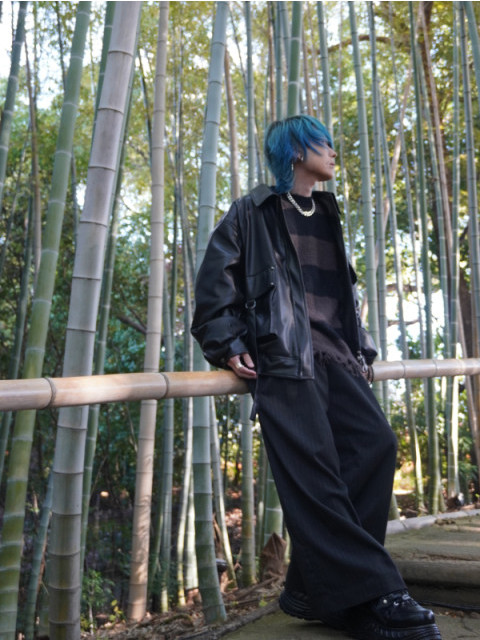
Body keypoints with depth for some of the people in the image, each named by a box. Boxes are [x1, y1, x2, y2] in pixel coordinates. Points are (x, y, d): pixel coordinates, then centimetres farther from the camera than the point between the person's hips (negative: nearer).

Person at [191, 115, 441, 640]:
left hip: (334, 355, 7)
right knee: (314, 468, -16)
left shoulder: (327, 216, 27)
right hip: (282, 356, -6)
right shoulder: (254, 212, 6)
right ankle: (367, 598, -11)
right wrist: (228, 345, -9)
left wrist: (359, 349, 22)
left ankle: (316, 588, -6)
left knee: (375, 444, -11)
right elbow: (214, 281, 1)